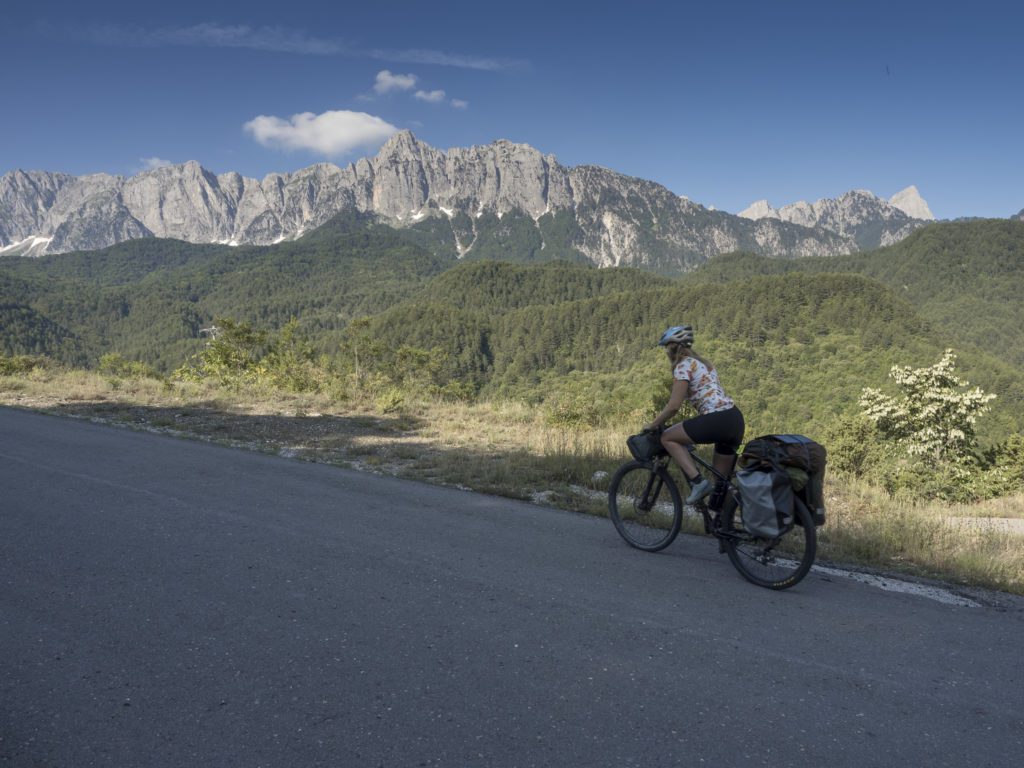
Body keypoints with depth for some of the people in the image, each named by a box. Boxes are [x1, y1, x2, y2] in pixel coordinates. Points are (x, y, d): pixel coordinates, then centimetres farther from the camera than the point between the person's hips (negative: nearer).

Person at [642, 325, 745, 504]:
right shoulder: (702, 363, 24)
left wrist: (653, 425, 4)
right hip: (736, 420, 9)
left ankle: (698, 481, -5)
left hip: (717, 420, -9)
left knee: (667, 438, 6)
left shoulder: (683, 366, -4)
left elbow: (674, 405, -10)